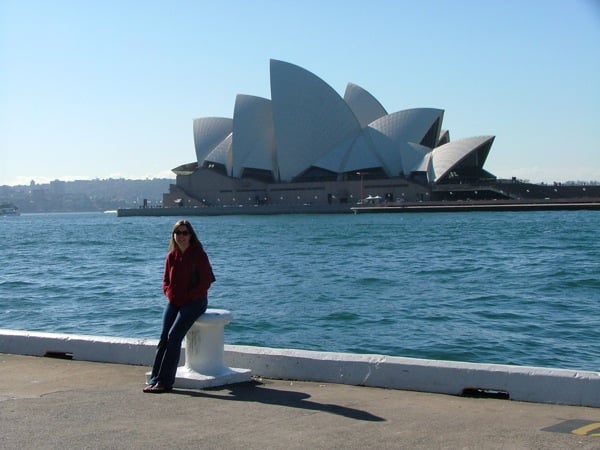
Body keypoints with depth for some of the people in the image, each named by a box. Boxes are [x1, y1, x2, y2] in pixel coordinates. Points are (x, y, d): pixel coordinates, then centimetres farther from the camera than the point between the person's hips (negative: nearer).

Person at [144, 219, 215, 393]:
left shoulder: (199, 255, -7)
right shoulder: (171, 256, 9)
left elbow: (205, 282, -8)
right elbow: (166, 280, 17)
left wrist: (187, 297, -12)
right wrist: (169, 294, -4)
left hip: (194, 301, -5)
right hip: (174, 302, 6)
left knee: (174, 336, -19)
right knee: (164, 337, -10)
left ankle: (165, 381, -19)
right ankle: (154, 379, -10)